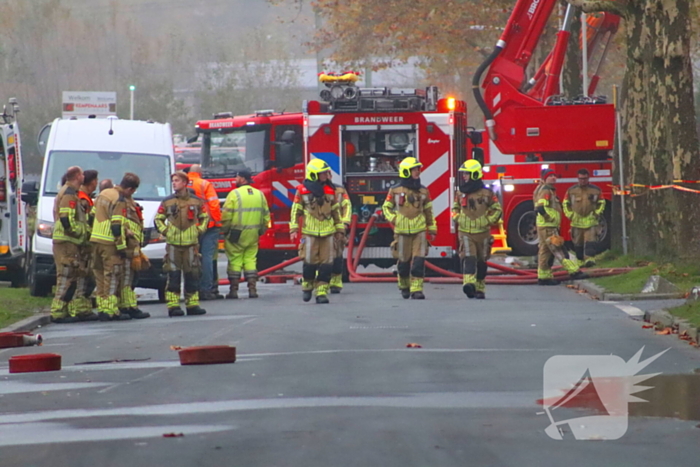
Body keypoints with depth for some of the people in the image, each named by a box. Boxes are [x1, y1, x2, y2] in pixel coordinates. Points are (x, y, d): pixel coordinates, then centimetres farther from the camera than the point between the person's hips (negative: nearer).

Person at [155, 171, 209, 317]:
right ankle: (173, 306, -5)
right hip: (173, 244, -1)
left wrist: (200, 230, 6)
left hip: (191, 243, 1)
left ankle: (192, 304, 10)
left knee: (192, 275, 4)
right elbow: (158, 219, 14)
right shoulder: (167, 202, 6)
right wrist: (164, 231, 1)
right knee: (173, 276, -5)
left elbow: (205, 217, 19)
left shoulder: (196, 201, 7)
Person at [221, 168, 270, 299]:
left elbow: (226, 216, -12)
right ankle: (252, 288, 5)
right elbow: (266, 216, 10)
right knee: (251, 260, 11)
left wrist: (225, 230, 0)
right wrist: (261, 231, 19)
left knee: (235, 260, 2)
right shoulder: (259, 194, 8)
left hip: (236, 234, -5)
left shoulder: (234, 194, -9)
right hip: (253, 235, 5)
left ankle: (234, 290, 2)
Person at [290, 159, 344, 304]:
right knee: (310, 262, -3)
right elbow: (295, 211, 3)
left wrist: (339, 230, 16)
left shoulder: (330, 191, 9)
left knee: (326, 264, -3)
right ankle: (307, 285, 19)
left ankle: (322, 291, 1)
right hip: (310, 233, -3)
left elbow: (336, 211, 16)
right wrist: (293, 229, -2)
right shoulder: (302, 191, -1)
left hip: (327, 232, 3)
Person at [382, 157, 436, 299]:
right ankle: (404, 286, 27)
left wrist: (432, 229, 15)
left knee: (419, 261, -9)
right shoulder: (395, 191, 0)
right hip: (402, 231, -2)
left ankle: (416, 290, -8)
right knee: (404, 261, 5)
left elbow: (428, 211, 16)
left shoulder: (423, 191, 8)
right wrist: (392, 219, -8)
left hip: (419, 230, 2)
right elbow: (386, 207, 10)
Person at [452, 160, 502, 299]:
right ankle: (469, 283, -33)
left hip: (482, 233, -1)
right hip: (465, 233, 1)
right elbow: (455, 208, 21)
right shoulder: (460, 193, 6)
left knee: (481, 262, 8)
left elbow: (497, 210, 4)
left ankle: (480, 289, 19)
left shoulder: (487, 193, -2)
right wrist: (457, 218, 3)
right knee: (468, 258, -18)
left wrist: (489, 221, -7)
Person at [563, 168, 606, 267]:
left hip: (591, 221, -1)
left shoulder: (595, 190, 5)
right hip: (576, 221, 1)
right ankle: (580, 260, 17)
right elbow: (566, 203, 14)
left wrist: (597, 213, 1)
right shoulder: (571, 190, 6)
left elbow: (601, 203, 15)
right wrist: (570, 214, 2)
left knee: (591, 240, -16)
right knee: (578, 243, 6)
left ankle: (589, 258, -23)